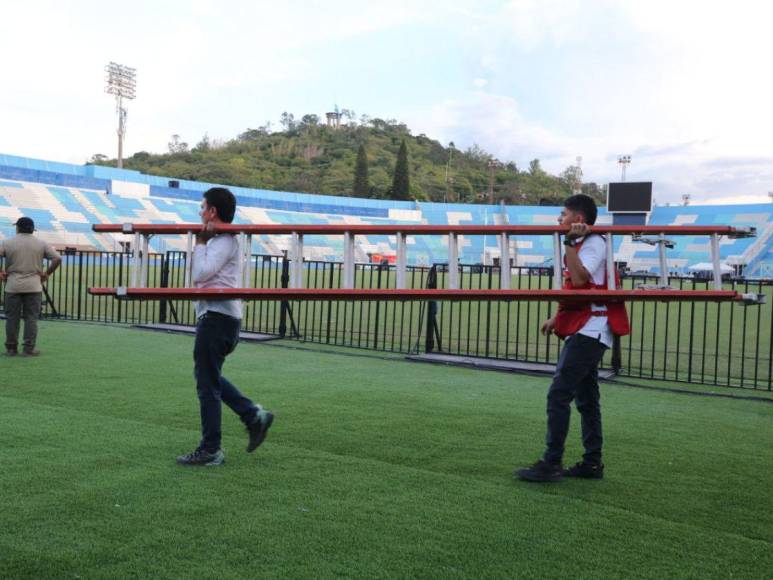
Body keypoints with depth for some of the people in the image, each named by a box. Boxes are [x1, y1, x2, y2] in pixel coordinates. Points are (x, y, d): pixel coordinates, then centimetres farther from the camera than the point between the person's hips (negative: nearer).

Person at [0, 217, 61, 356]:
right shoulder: (41, 244, 2)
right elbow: (57, 258, -5)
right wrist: (47, 273, 3)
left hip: (13, 286, 0)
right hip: (34, 286, 0)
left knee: (12, 318, 8)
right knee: (31, 318, 3)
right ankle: (29, 349, 1)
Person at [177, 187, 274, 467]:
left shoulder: (224, 241, -13)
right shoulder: (220, 239, 18)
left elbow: (201, 274, -20)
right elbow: (202, 275, 19)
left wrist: (200, 242, -9)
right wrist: (203, 241, 10)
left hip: (216, 317, -11)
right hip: (219, 316, 11)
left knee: (208, 384, -3)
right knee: (209, 377, 20)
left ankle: (210, 451, 5)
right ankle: (254, 415, 16)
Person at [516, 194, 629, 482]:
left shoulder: (594, 243, -11)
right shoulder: (582, 244, 19)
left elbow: (580, 279, -26)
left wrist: (570, 243, -23)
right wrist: (557, 318, 22)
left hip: (590, 331, -11)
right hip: (582, 329, 11)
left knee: (558, 394, -13)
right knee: (586, 398, 12)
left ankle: (551, 464, -9)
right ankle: (592, 462, 18)